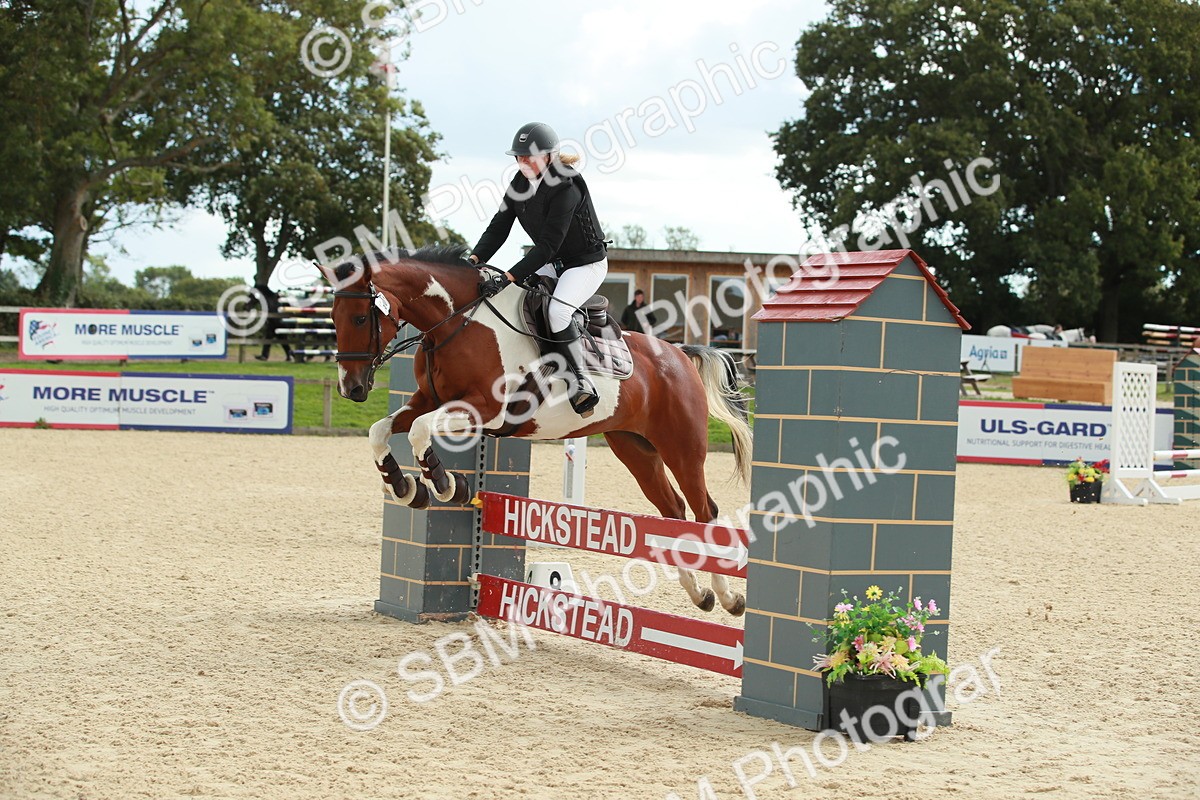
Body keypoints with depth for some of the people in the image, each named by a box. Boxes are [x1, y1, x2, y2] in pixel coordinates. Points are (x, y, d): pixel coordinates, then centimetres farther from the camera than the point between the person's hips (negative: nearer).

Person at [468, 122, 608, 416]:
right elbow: (498, 228, -2)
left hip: (587, 262, -9)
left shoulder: (566, 188, -27)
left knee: (557, 310, -32)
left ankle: (580, 384, -23)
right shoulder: (520, 183, -3)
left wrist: (507, 278, -38)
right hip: (552, 263, 9)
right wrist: (475, 259, -21)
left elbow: (547, 245, -32)